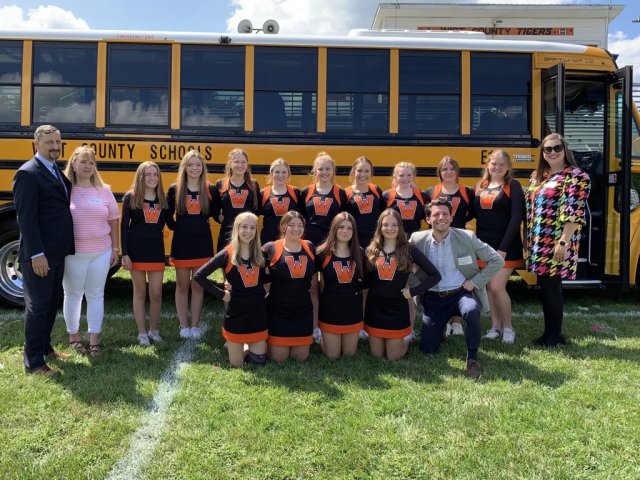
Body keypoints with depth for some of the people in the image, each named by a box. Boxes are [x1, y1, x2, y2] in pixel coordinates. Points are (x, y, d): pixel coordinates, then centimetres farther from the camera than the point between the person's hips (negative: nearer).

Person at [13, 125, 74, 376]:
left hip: (57, 252, 9)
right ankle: (33, 362, 11)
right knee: (37, 306, 0)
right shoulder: (28, 173, -13)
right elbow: (26, 218, -19)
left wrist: (65, 247, 11)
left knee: (52, 303, 18)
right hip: (39, 256, -9)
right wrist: (37, 255, -22)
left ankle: (44, 347, 32)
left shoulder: (57, 172, 14)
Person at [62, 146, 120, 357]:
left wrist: (115, 248, 6)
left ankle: (94, 340, 14)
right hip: (73, 253, -2)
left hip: (101, 252, 2)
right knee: (72, 295, 10)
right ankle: (73, 336, 26)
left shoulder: (104, 190, 4)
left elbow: (114, 221, 8)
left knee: (96, 295, 7)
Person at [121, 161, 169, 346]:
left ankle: (154, 330, 20)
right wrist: (125, 253, -9)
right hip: (136, 249, -2)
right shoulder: (130, 197, -3)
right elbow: (124, 227, -4)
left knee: (156, 293, 2)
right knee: (140, 292, 6)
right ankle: (142, 333, 16)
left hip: (156, 249, 2)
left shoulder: (162, 199, 6)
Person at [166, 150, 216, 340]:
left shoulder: (210, 189, -1)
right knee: (182, 285, 8)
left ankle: (195, 325, 18)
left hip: (203, 242, 1)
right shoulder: (174, 189, -3)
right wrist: (175, 227, -1)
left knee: (198, 286, 8)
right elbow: (168, 215, 6)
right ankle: (183, 326, 18)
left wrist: (201, 223, -2)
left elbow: (215, 212, 9)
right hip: (181, 243, -1)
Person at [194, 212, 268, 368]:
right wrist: (221, 294, -12)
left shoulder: (260, 253, 1)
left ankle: (241, 348, 38)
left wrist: (261, 291, -3)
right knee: (237, 365, 8)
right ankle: (232, 345, 39)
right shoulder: (227, 254, -11)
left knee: (258, 362, 8)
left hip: (258, 314, 3)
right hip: (236, 315, -3)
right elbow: (199, 276, -11)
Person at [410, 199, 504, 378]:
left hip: (461, 293, -2)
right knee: (427, 349, -1)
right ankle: (440, 330, 35)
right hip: (433, 298, 2)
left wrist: (475, 282, -10)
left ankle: (472, 356, -12)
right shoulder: (418, 240, -5)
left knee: (471, 311, -37)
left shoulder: (467, 237, -8)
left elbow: (497, 261, -4)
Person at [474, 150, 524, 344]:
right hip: (484, 244, 5)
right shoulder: (480, 186, 10)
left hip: (505, 245, -5)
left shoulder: (513, 186, -6)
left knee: (497, 287, -9)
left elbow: (517, 218, -12)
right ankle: (495, 326, 22)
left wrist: (503, 247, -17)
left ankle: (508, 327, 10)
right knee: (489, 287, 9)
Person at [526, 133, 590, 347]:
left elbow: (574, 214, -15)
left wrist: (563, 242, -21)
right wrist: (528, 238, 14)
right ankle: (548, 332, 22)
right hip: (539, 242, 7)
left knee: (552, 287, -2)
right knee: (544, 287, 11)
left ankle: (555, 335, 11)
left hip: (557, 243, -7)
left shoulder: (575, 176, -8)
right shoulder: (537, 176, 14)